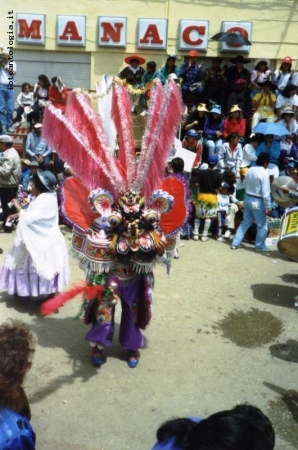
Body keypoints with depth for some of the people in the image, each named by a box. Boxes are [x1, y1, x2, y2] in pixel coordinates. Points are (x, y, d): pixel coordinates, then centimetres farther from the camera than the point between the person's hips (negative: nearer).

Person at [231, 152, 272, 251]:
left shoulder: (249, 170, 5)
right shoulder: (264, 173, -16)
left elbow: (245, 184, 13)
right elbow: (266, 192, -18)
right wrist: (268, 206, -14)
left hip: (248, 199, 7)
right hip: (258, 201, -7)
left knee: (245, 222, 17)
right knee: (262, 225, 8)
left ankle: (235, 243, 17)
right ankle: (260, 246, 18)